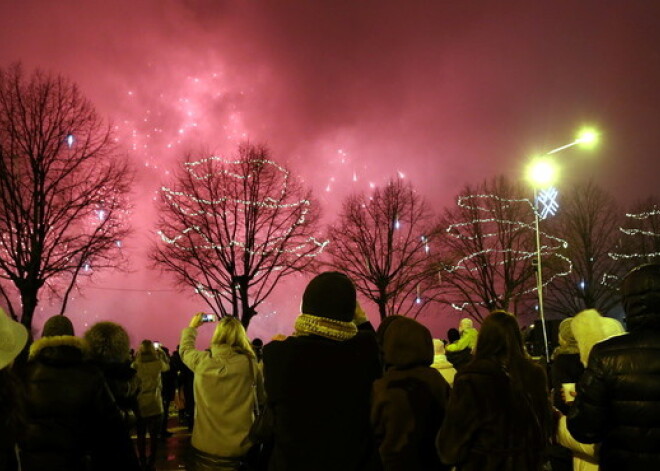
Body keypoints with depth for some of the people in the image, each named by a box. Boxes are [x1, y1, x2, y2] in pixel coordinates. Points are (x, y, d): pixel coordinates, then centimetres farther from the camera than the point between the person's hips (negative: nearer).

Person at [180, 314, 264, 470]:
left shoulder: (201, 361, -9)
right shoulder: (250, 364, -12)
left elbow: (185, 349, 15)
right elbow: (262, 397, 4)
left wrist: (191, 327, 30)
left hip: (204, 445, 1)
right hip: (239, 448, 0)